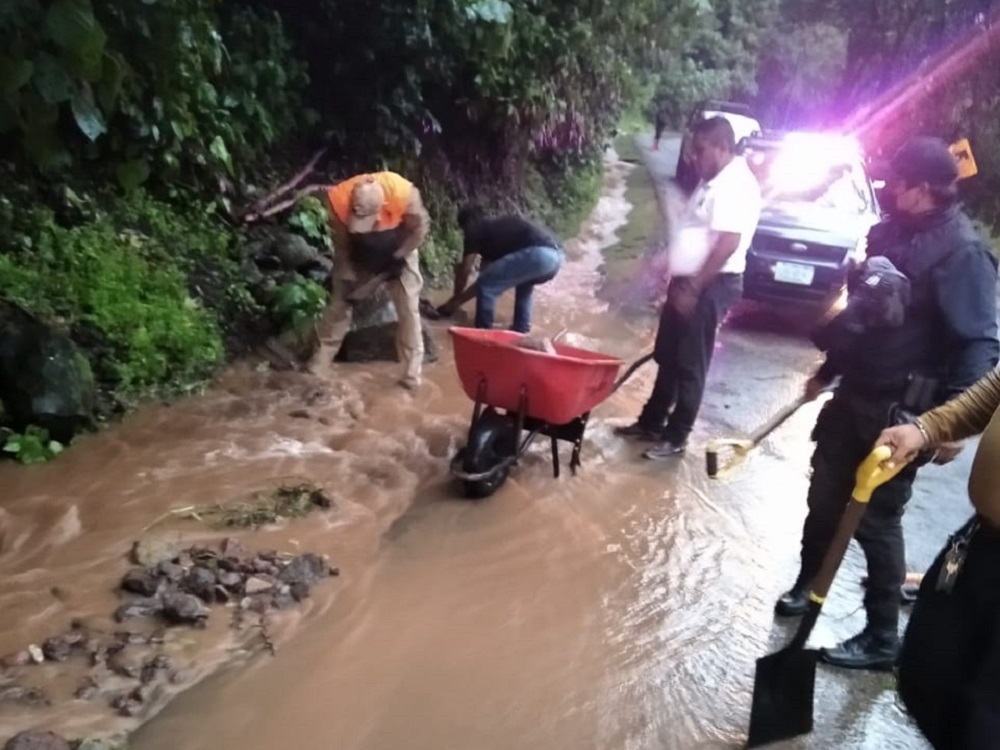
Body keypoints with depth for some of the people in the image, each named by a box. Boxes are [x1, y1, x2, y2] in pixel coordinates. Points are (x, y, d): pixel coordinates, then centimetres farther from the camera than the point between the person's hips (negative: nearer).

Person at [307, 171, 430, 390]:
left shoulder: (404, 193, -38)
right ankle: (319, 364, 13)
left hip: (398, 252, -1)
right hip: (359, 253, 1)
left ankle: (412, 371, 4)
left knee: (408, 308, -7)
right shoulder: (339, 199, -34)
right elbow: (341, 245, -18)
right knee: (339, 301, 1)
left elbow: (420, 228, -18)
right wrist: (349, 278, -18)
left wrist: (397, 258, -21)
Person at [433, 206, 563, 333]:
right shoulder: (496, 229, 36)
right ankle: (520, 331, 35)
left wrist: (455, 300, 30)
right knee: (523, 284, 37)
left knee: (486, 285, 3)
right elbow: (490, 279, 38)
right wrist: (458, 301, 42)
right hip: (556, 254, 9)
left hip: (538, 254, -9)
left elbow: (465, 270, 13)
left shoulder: (475, 231, 13)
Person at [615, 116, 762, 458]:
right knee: (667, 358, 16)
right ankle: (651, 422, 28)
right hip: (689, 282, 10)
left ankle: (676, 437, 10)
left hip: (710, 287, -10)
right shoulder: (714, 182, 15)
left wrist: (694, 288, -24)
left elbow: (728, 244, -25)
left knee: (690, 365, -1)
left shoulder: (736, 185, -17)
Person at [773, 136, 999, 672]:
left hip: (900, 409, -7)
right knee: (824, 498, 16)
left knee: (876, 520, 1)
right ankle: (807, 584, 38)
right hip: (854, 393, 7)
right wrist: (828, 369, 22)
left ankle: (882, 639, 18)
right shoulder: (890, 232, 7)